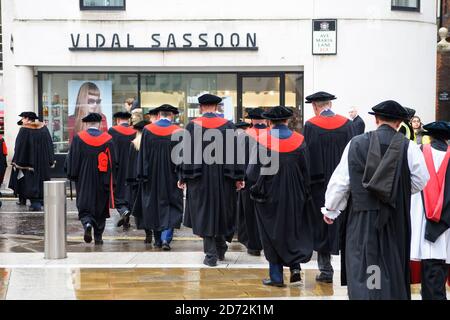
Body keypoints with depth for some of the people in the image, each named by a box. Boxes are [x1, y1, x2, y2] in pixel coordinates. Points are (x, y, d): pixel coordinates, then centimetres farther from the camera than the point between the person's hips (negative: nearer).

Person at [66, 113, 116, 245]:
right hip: (102, 180, 1)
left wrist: (72, 175, 9)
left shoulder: (78, 138, -4)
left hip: (84, 180, -1)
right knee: (100, 206, 11)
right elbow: (113, 161, 1)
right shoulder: (108, 139, -2)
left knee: (84, 204, 5)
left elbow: (72, 159, -2)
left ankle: (87, 223, -25)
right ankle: (98, 237, 14)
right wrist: (110, 182, 9)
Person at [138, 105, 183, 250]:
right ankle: (166, 238, -14)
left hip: (152, 175, 2)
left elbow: (143, 154, 0)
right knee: (171, 207, 3)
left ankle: (158, 239, 20)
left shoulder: (147, 130, -2)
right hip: (170, 176, -2)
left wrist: (143, 175, 5)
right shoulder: (177, 132, -7)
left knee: (154, 205, 14)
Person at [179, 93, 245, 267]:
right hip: (223, 179, 2)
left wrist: (184, 177, 2)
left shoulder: (192, 126, -4)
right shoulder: (228, 125, -1)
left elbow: (187, 154, -4)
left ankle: (211, 254, 1)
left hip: (200, 178, -2)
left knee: (204, 214, 4)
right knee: (222, 211, 16)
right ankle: (221, 250, 26)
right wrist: (237, 177, 2)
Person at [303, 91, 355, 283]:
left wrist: (309, 179, 0)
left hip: (320, 183, -2)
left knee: (321, 226, 7)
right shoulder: (347, 124, 0)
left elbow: (307, 156, -8)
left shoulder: (311, 126, -8)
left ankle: (326, 270, 9)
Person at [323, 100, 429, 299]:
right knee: (393, 271, 16)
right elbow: (420, 180, -3)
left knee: (361, 270, 0)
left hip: (362, 217, -1)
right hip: (395, 218, 1)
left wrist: (330, 210, 11)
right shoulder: (408, 147, -6)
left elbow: (340, 180, -1)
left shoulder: (356, 143, -4)